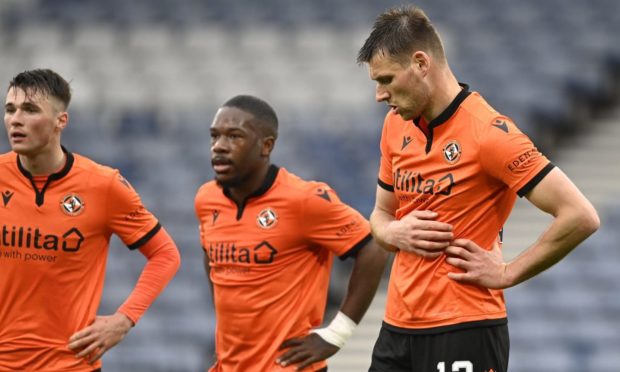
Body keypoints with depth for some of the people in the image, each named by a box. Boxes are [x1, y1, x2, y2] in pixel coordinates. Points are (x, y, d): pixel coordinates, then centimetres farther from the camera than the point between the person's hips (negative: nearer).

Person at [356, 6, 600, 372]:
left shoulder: (487, 131, -15)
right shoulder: (396, 125, 8)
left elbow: (580, 217, -18)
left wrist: (506, 273, -12)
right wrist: (395, 233, -2)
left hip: (463, 331, -7)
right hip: (398, 327, 7)